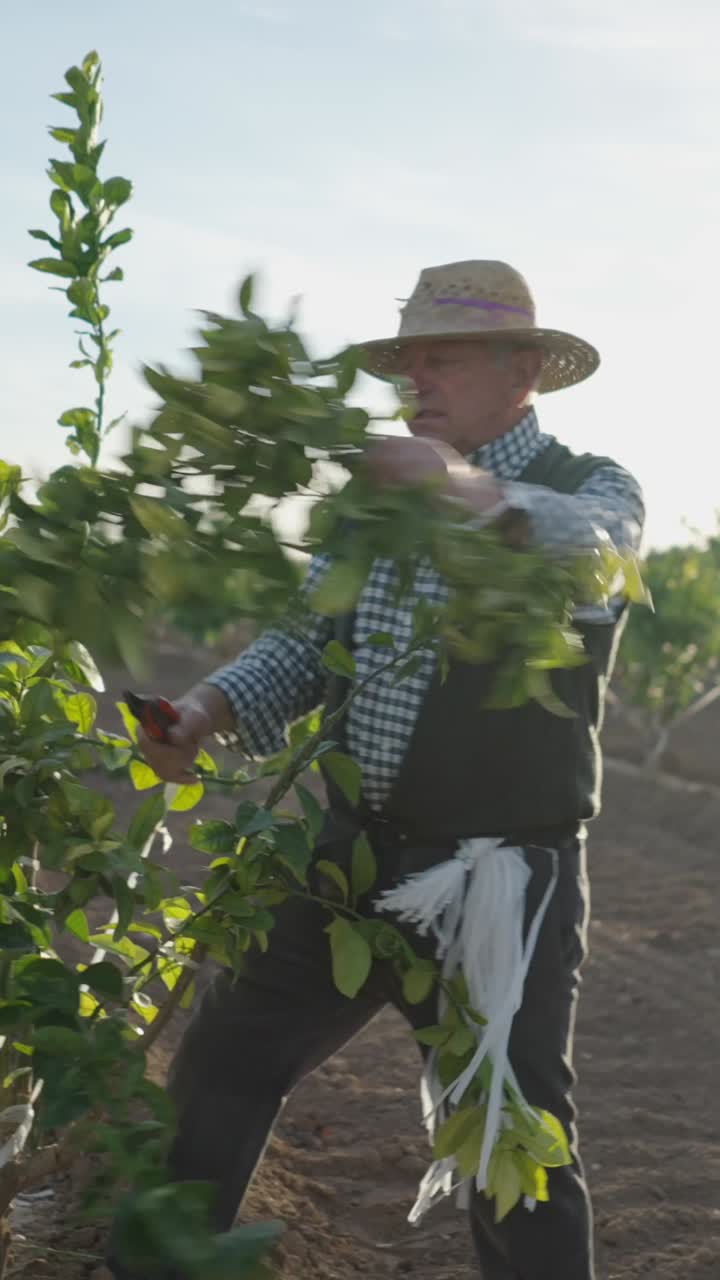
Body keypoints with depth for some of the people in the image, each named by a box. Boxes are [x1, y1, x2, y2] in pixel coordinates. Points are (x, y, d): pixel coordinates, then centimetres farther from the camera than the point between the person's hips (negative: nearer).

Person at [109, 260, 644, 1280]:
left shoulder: (591, 489, -6)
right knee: (224, 1062, 11)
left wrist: (475, 492, -50)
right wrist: (209, 710, -13)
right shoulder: (381, 499, 12)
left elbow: (589, 559, -30)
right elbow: (307, 641, 6)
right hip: (360, 856, 6)